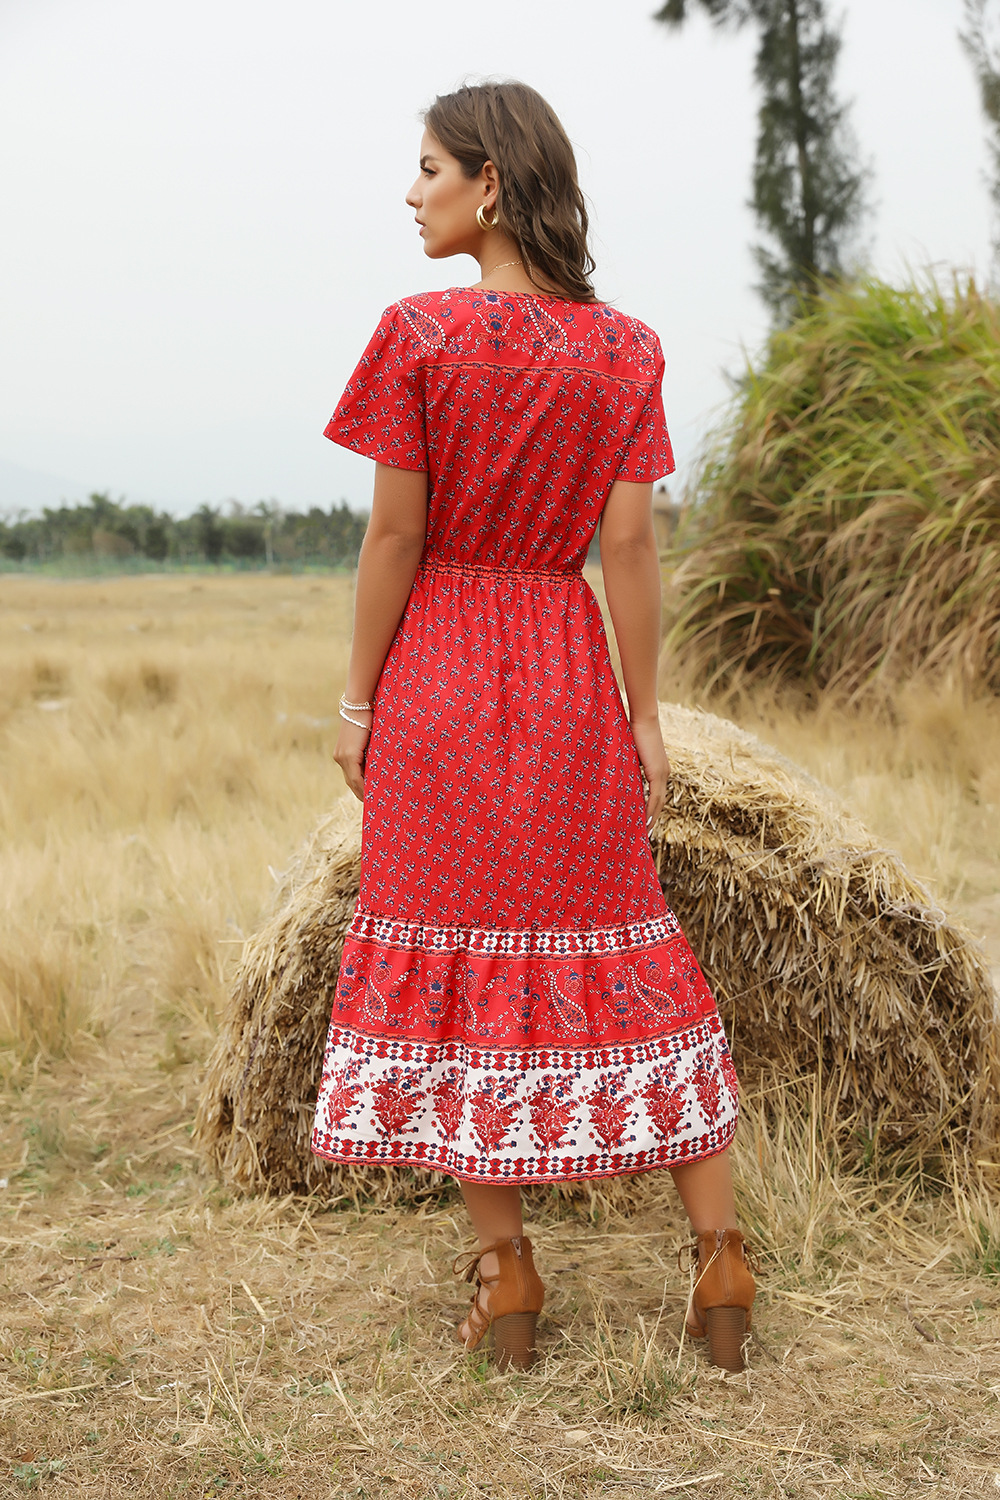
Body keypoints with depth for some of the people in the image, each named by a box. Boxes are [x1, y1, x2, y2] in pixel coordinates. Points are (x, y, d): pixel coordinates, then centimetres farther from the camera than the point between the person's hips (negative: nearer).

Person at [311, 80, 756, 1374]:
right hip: (570, 679, 3)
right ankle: (719, 1259, 15)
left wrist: (358, 701, 0)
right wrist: (645, 719, 4)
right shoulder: (624, 352, 0)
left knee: (455, 959, 7)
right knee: (614, 951, 12)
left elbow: (394, 538, -9)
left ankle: (503, 1273, 14)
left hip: (438, 676, -3)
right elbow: (629, 546, -2)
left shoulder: (419, 334, -10)